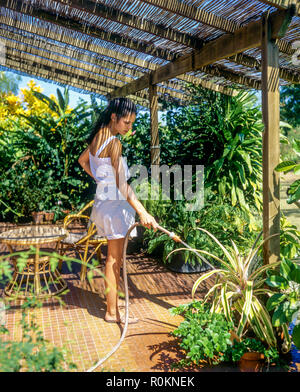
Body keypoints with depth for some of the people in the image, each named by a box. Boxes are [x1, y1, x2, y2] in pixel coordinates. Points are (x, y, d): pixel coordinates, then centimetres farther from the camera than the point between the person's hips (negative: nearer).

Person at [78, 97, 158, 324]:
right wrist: (142, 212, -32)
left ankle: (112, 303, 31)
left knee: (113, 257, 18)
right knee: (115, 259, 2)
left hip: (103, 199, 9)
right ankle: (112, 312, 15)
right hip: (114, 203, -9)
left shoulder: (98, 137, 7)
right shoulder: (114, 143, -21)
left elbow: (83, 160, 24)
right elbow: (122, 184, -28)